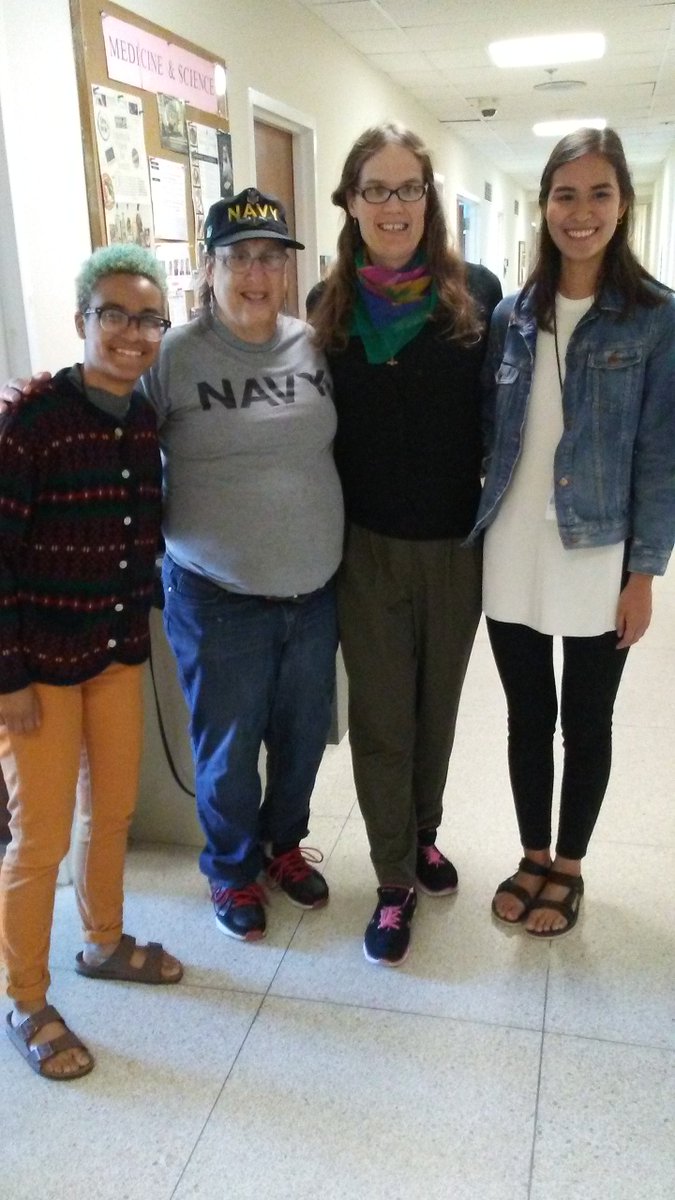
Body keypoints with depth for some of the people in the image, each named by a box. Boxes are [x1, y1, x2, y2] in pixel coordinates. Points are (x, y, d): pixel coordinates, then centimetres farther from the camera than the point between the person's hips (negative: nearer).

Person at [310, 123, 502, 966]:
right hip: (367, 548, 0)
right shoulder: (329, 305, 0)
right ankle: (394, 881, 24)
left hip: (456, 544, 0)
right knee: (379, 718, 7)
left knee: (438, 705, 16)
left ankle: (424, 834, 41)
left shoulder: (476, 294, -4)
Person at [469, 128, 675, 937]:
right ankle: (533, 857, 34)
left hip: (598, 559, -3)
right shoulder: (511, 315, 5)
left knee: (586, 722, 12)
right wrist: (476, 536, 3)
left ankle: (568, 867, 32)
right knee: (527, 717, 14)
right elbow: (488, 433, 8)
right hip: (512, 557, 3)